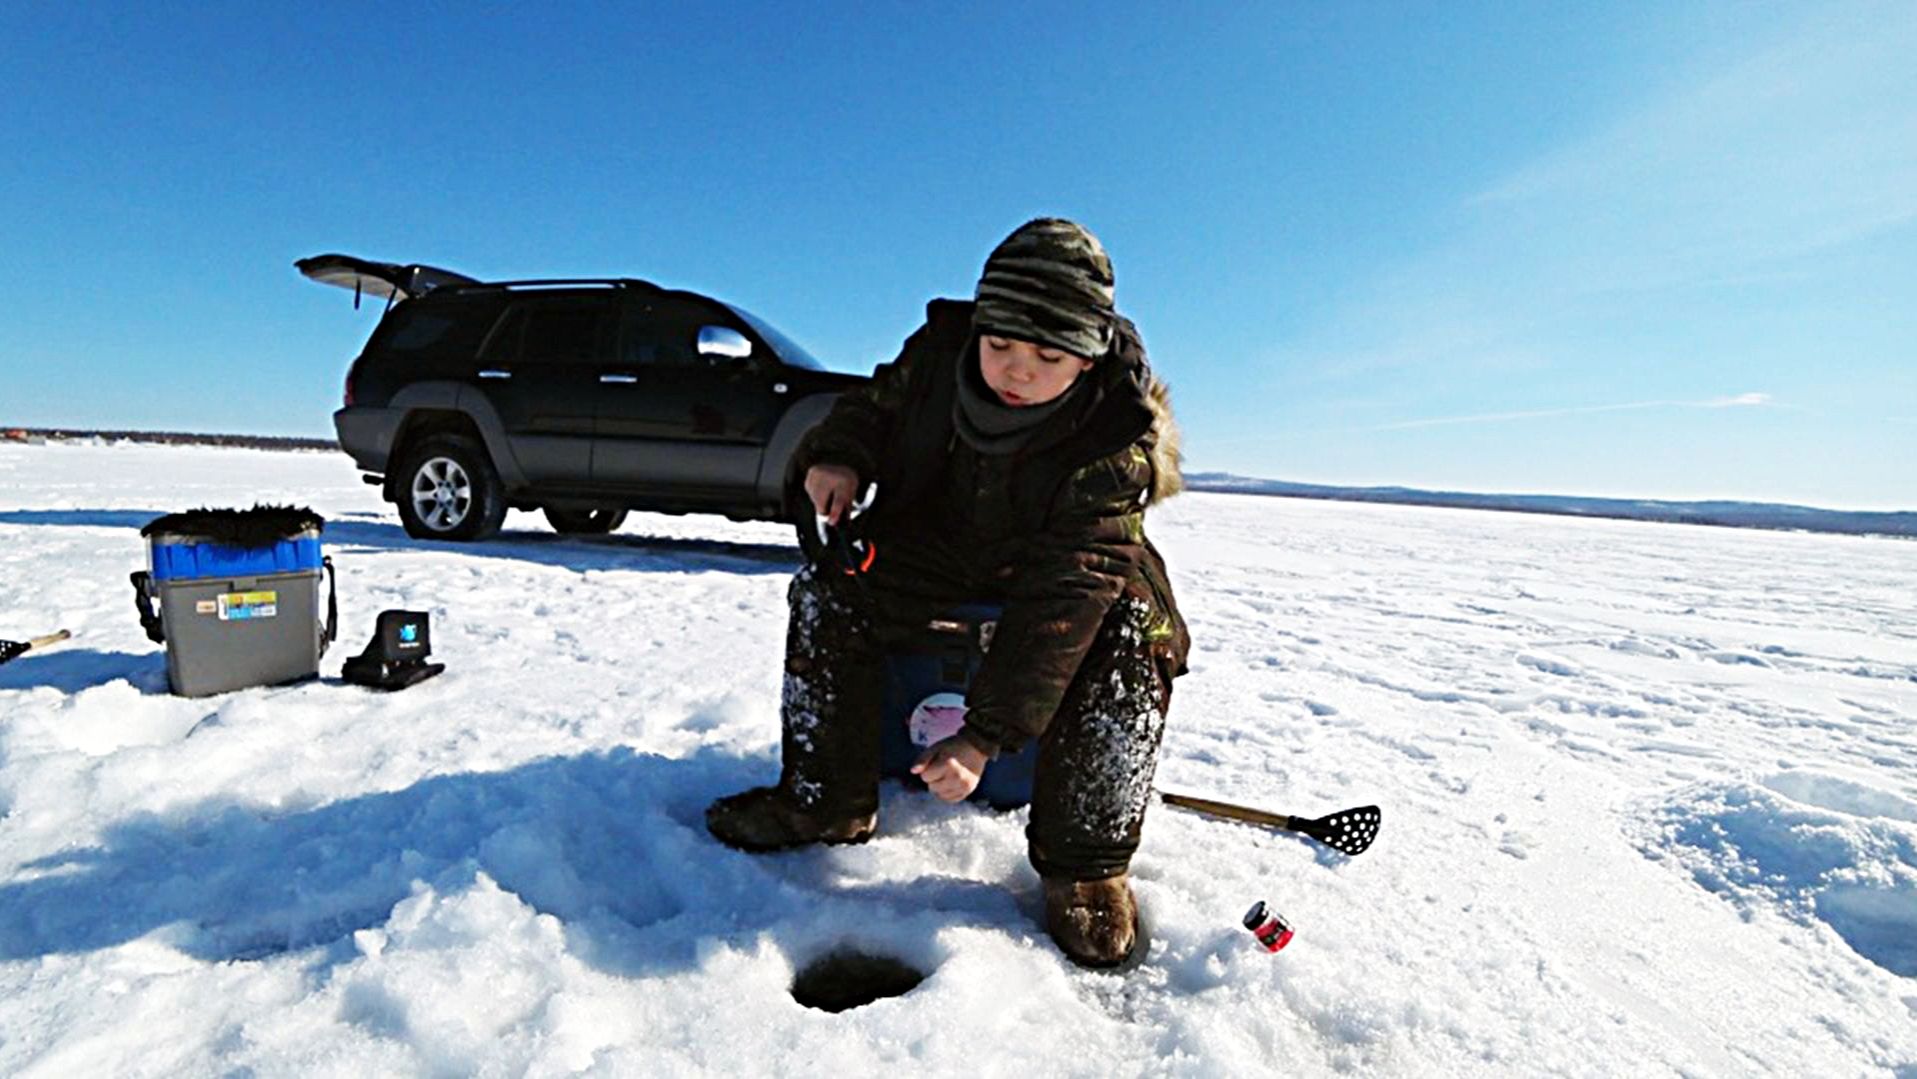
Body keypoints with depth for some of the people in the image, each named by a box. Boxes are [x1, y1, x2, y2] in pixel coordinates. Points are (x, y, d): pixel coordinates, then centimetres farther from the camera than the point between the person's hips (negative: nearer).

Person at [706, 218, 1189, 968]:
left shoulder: (1118, 435, -30)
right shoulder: (939, 347, -19)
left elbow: (1065, 597, -35)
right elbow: (877, 404, 3)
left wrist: (987, 735, -38)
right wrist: (837, 455, -21)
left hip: (1078, 564, -3)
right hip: (938, 536, 4)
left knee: (1134, 633, -32)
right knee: (829, 589, -16)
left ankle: (1085, 860, -15)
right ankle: (824, 799, 1)